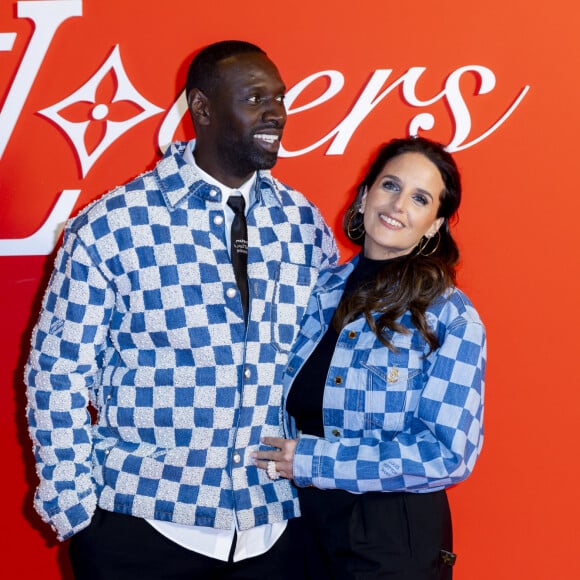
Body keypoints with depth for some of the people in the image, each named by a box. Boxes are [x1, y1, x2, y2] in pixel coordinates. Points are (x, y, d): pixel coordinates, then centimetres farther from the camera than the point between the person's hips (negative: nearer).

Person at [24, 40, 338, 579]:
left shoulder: (305, 224, 4)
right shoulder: (109, 226, -7)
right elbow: (59, 375, -5)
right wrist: (77, 510, -6)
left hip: (273, 528, 3)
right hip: (142, 527, -3)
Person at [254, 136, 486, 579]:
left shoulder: (451, 318, -12)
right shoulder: (323, 290, 2)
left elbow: (448, 453, -18)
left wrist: (312, 461, -16)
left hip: (395, 539, -4)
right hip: (307, 522, 5)